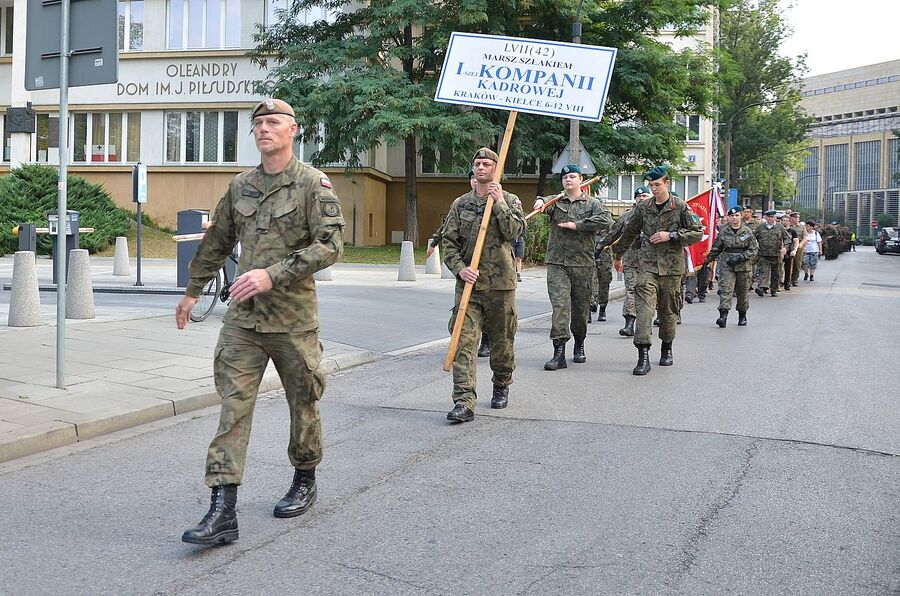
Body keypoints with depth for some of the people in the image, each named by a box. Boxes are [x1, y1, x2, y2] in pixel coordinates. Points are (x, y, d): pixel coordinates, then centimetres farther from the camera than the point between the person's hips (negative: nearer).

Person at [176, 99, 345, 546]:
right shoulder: (240, 186, 12)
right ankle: (222, 511, -7)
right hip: (242, 317, 4)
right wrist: (193, 291, 28)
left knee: (302, 402, 11)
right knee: (233, 404, -5)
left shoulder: (313, 184, -5)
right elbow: (216, 242, 24)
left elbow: (331, 244, -17)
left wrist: (273, 275, -23)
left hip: (292, 317, -4)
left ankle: (305, 481, 34)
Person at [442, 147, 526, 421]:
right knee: (464, 341, -10)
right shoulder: (460, 203, 9)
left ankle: (501, 386, 34)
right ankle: (464, 402, -14)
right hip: (468, 282, 1)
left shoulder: (509, 200, 4)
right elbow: (449, 242, 6)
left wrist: (499, 202, -14)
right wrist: (460, 268, -9)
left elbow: (514, 232, -13)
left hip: (501, 282, -1)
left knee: (502, 338, 11)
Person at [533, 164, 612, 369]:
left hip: (583, 263, 0)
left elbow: (606, 220, -11)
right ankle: (559, 353, -14)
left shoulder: (591, 203, 8)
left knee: (581, 307, 10)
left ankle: (579, 345, 30)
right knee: (559, 305, -11)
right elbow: (545, 204, -12)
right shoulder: (556, 201, 11)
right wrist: (540, 202, -37)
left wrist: (577, 225, -14)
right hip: (557, 263, 0)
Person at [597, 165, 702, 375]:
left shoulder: (681, 207, -1)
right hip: (648, 265, 1)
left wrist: (671, 235, -12)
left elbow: (697, 233, 0)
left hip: (672, 267, -1)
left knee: (668, 311, 10)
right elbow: (629, 232, 22)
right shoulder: (643, 208, 7)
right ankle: (643, 356, -18)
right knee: (645, 308, -14)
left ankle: (667, 349, 32)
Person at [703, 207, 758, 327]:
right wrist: (707, 260, 16)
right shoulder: (723, 232, 5)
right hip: (727, 265, 0)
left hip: (744, 266, 0)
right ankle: (723, 315, -20)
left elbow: (754, 248, -2)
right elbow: (716, 248, 15)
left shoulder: (747, 232, 1)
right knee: (725, 290, -13)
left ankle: (742, 315, 24)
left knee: (742, 292, 8)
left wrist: (740, 257, -13)